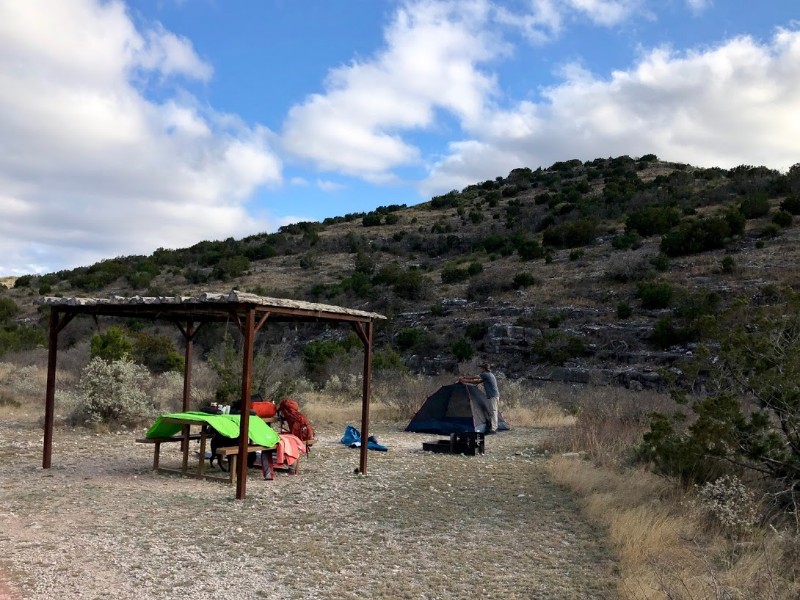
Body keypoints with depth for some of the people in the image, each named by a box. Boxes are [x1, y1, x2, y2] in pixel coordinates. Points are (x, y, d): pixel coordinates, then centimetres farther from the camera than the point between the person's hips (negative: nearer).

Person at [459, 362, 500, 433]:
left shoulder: (486, 374, -11)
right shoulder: (489, 375, 20)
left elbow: (473, 377, -7)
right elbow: (478, 382, 21)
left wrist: (463, 377, 5)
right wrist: (466, 381, 20)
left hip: (493, 396, -10)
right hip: (495, 395, 10)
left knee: (493, 411, -10)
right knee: (494, 411, 12)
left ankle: (493, 429, -11)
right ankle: (494, 427, 17)